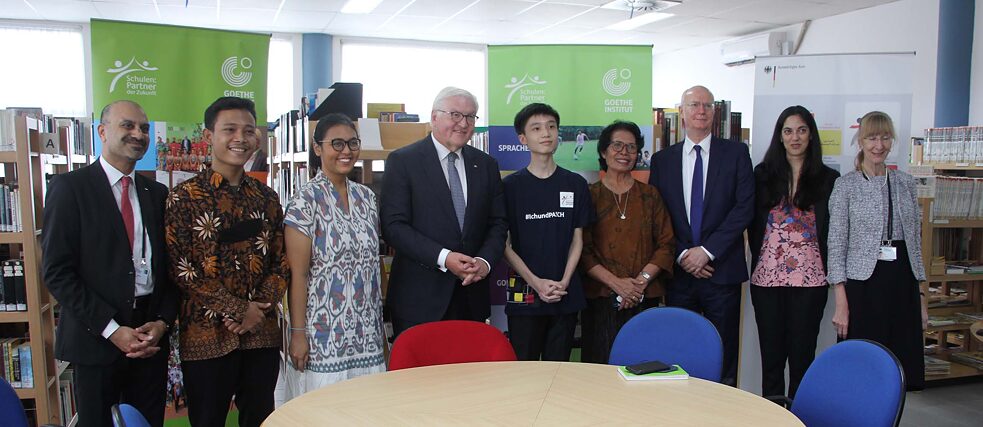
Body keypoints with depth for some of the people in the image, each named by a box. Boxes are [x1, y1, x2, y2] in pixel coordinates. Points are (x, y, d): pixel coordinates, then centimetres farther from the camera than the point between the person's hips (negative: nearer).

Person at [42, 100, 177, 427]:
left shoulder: (157, 192, 10)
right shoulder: (70, 187, -4)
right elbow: (57, 272, -9)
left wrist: (163, 321, -4)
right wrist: (110, 329, -14)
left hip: (152, 337, 4)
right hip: (97, 339, -4)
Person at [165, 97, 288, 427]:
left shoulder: (266, 198, 8)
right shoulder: (185, 196, -4)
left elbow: (281, 262, 8)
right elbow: (181, 268, -10)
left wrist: (261, 309, -9)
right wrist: (239, 310, -13)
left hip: (262, 334, 4)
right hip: (207, 336, -3)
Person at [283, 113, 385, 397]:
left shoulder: (366, 196, 9)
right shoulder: (306, 199, -9)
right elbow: (298, 273, -11)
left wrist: (380, 320, 13)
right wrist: (298, 333, -12)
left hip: (367, 333, 5)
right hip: (324, 335, -5)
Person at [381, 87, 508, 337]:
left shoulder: (486, 165, 11)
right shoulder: (403, 161, -3)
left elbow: (497, 223, 11)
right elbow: (393, 226, -10)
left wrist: (485, 260, -8)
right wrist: (443, 258, -18)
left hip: (472, 292, 4)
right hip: (419, 296, -4)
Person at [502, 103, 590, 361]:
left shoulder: (576, 184, 5)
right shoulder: (510, 186, 0)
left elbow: (578, 239, 7)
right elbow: (505, 244, -2)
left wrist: (564, 282, -6)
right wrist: (537, 282, -11)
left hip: (566, 295, 2)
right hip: (524, 294, -2)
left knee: (558, 367, 9)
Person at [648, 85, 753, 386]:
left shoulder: (735, 153, 4)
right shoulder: (662, 159, 9)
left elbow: (744, 207, -4)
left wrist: (707, 250, -11)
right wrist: (682, 255, -7)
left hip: (722, 270, -1)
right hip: (679, 271, 1)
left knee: (723, 353, 4)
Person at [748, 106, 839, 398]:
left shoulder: (828, 179, 6)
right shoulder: (763, 175, 9)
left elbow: (833, 231, 7)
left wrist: (828, 269, 0)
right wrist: (758, 260, 8)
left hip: (809, 278, -1)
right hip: (767, 276, 1)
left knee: (802, 354, 3)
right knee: (771, 353, 6)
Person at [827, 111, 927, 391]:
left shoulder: (905, 183, 11)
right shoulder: (846, 185, -1)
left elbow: (915, 241, 15)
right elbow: (836, 244, -4)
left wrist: (920, 298, 11)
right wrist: (841, 302, -10)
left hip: (902, 283, 4)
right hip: (863, 284, -4)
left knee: (899, 374, 5)